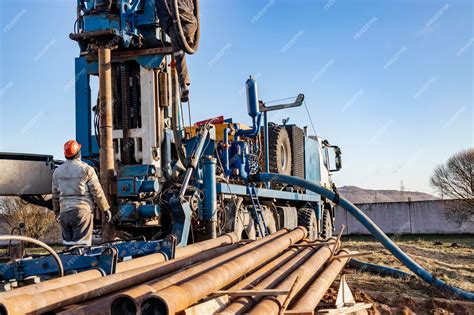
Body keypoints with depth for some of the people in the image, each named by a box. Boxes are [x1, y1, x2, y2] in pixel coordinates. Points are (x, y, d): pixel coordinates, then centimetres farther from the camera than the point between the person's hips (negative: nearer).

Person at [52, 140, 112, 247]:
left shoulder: (57, 171, 10)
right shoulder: (86, 169, -6)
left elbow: (55, 195, 15)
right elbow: (97, 192, -5)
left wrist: (57, 211, 28)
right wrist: (106, 209, 4)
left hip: (64, 213, 5)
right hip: (82, 211, -5)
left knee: (68, 244, 13)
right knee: (81, 245, -4)